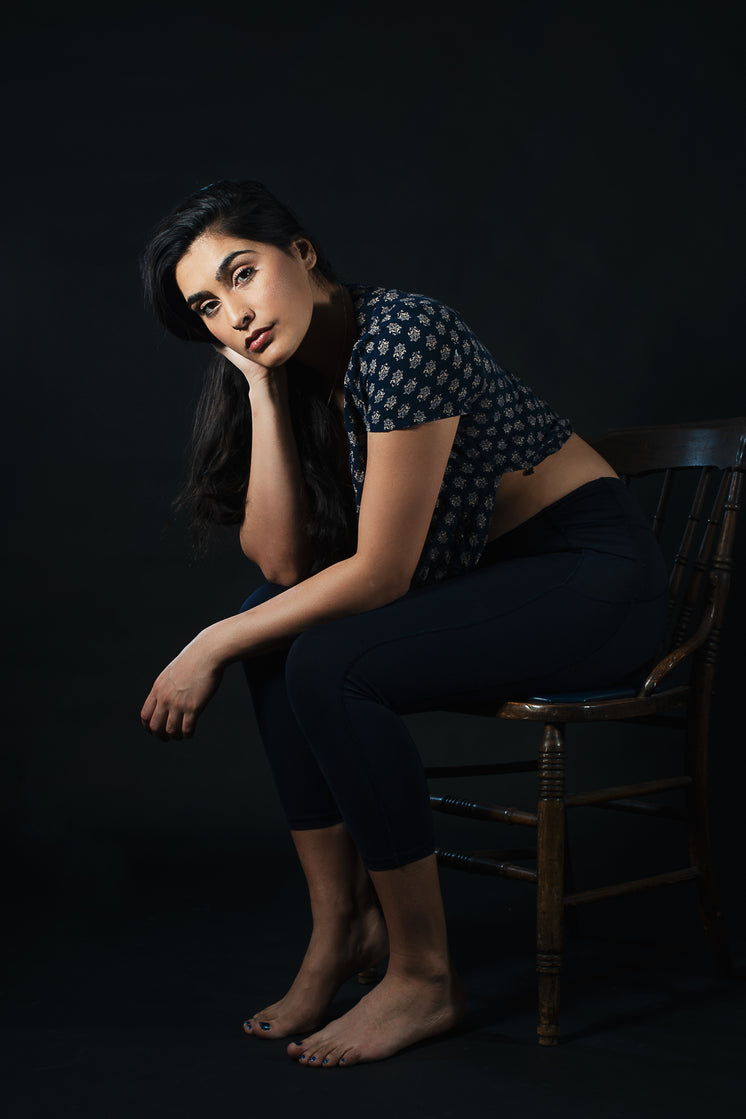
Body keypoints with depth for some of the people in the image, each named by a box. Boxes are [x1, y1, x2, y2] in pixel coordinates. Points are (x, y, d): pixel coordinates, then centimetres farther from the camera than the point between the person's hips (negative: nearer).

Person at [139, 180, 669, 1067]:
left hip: (594, 574, -8)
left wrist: (215, 645, -16)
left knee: (329, 665, -25)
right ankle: (343, 926, 0)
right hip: (483, 574, 8)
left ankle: (424, 979, -10)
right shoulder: (300, 369, 3)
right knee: (277, 635, -8)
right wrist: (262, 386, -11)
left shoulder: (400, 335, -23)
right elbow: (282, 562, -8)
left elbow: (380, 573, -23)